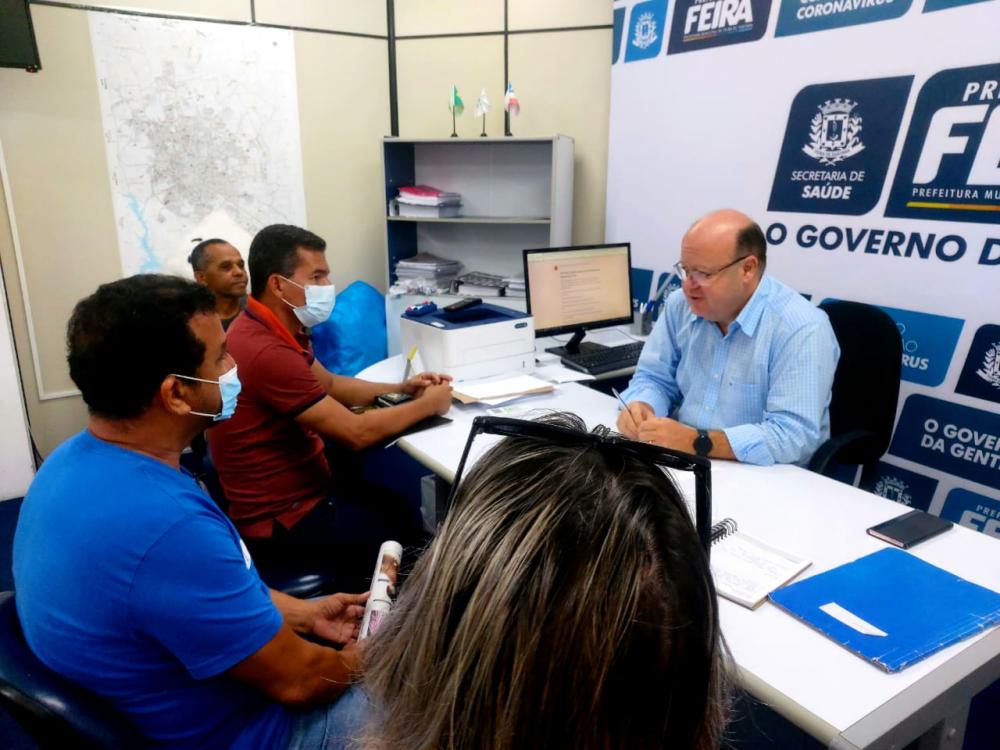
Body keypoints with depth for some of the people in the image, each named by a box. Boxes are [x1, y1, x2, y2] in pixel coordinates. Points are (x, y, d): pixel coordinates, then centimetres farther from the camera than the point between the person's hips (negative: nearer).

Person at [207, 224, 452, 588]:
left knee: (410, 515, 12)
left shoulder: (277, 329, 3)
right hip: (283, 519, -9)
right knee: (420, 543, -3)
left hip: (302, 485, 9)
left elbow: (330, 384, 17)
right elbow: (357, 432, -25)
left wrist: (402, 388, 4)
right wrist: (428, 405, -10)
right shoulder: (266, 351, -29)